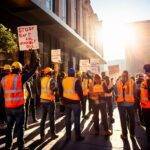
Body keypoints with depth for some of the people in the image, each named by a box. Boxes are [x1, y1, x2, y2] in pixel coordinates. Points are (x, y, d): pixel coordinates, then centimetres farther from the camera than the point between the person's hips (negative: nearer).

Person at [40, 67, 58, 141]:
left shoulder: (42, 79, 2)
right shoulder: (51, 79, -15)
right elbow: (53, 88, -26)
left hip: (43, 100, 6)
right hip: (50, 100, -5)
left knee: (43, 118, 13)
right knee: (51, 118, 7)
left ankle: (42, 135, 20)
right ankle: (52, 134, 18)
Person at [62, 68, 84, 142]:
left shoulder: (64, 80, 4)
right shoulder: (76, 80, -14)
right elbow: (79, 91, -16)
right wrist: (81, 98, -1)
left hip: (66, 101, 5)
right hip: (75, 101, -5)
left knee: (67, 119, 13)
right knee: (76, 119, 6)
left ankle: (68, 136, 20)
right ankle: (78, 136, 14)